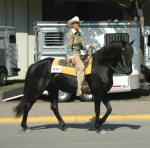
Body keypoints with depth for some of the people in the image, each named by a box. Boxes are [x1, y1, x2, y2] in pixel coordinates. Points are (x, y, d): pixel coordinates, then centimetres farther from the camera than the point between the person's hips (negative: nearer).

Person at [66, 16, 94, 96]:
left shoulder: (78, 33, 18)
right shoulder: (70, 34, -7)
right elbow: (69, 47, -14)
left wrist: (88, 46, 11)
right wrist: (72, 58, -22)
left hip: (78, 54, 10)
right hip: (72, 54, -10)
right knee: (81, 67, -30)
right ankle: (79, 89, -36)